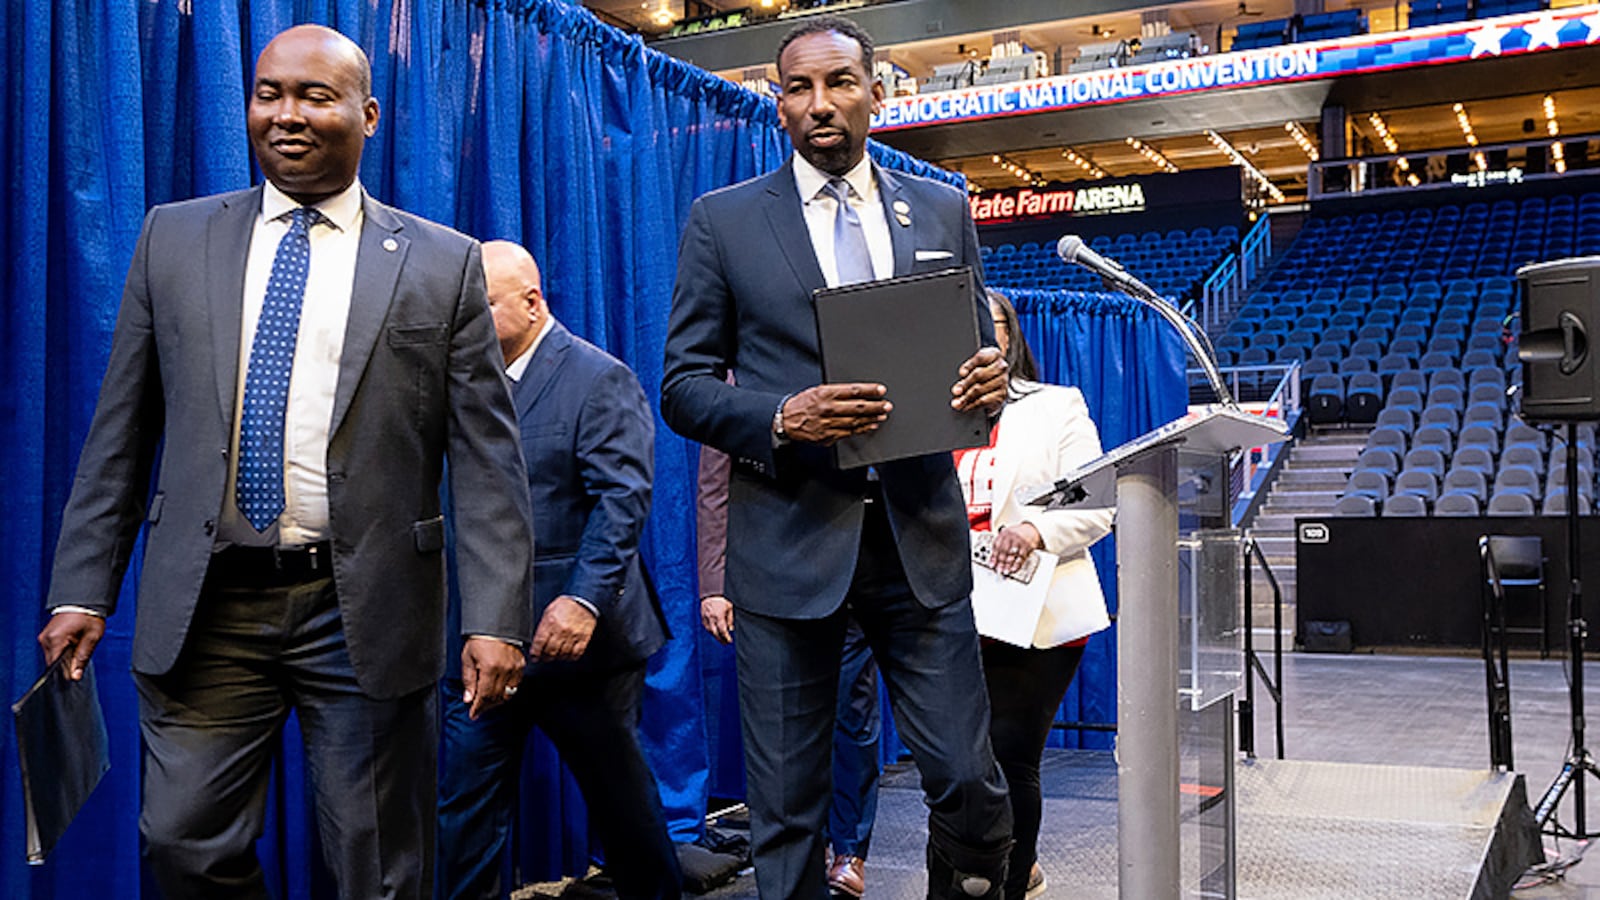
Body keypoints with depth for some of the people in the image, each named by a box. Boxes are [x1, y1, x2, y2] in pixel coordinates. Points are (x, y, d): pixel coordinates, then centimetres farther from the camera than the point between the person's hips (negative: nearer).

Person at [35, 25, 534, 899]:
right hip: (202, 606, 2)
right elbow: (119, 433, 10)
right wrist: (82, 589, 4)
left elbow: (485, 458, -3)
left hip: (365, 613, -2)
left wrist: (495, 619, -10)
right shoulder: (174, 239, 9)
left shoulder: (443, 265, 1)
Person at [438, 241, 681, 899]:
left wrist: (585, 600, -25)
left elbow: (623, 498, -16)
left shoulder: (599, 380, -8)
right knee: (464, 806, 6)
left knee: (619, 793, 12)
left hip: (574, 634, -5)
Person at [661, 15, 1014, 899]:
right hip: (789, 537, -1)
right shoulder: (722, 220, 5)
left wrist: (986, 382, -8)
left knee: (971, 787, 3)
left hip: (919, 532, 2)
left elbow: (971, 356, 17)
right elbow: (683, 386, 3)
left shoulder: (942, 211, 12)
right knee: (787, 808, 6)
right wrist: (783, 420, -16)